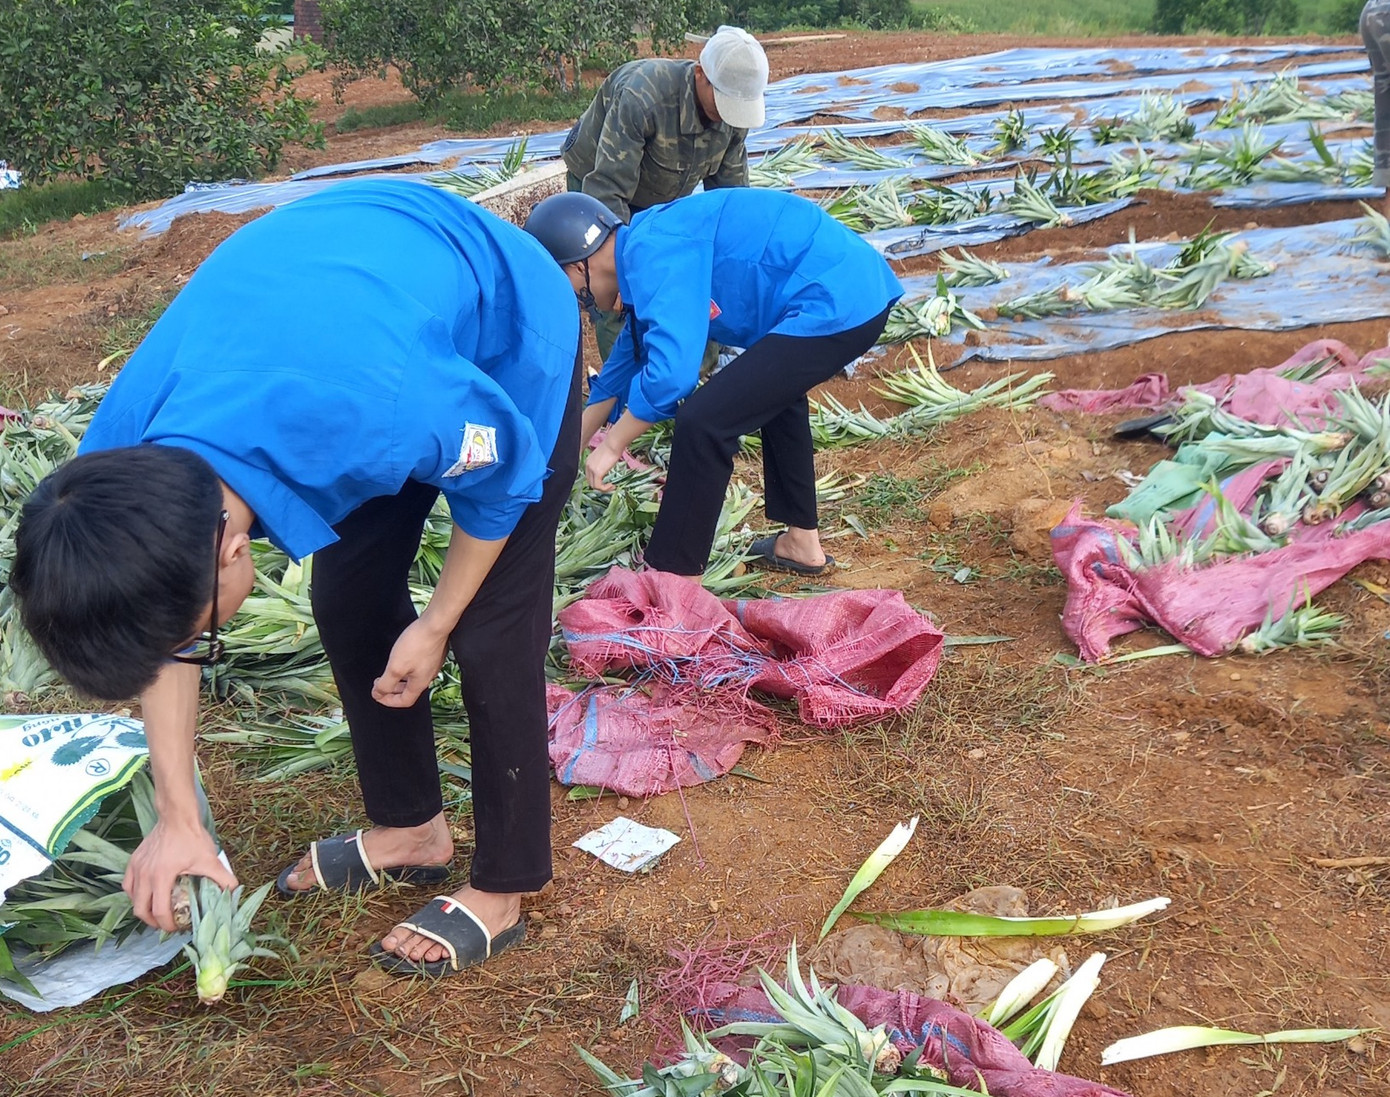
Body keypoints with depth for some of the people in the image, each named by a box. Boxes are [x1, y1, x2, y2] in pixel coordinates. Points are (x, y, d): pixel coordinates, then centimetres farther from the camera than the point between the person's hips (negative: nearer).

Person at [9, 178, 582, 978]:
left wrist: (434, 627, -10)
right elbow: (165, 616, -4)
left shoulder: (372, 414, -43)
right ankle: (411, 827, 26)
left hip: (507, 330, -5)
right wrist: (179, 818, -2)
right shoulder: (120, 464, -23)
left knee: (491, 629, -6)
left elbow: (503, 475, -21)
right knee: (349, 598, 6)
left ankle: (503, 891, 11)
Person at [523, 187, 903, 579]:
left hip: (836, 306, -11)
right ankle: (801, 542, 41)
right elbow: (625, 365, 29)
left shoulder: (653, 256, -13)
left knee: (703, 422, -9)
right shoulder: (650, 249, 18)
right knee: (773, 388, 33)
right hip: (860, 290, 11)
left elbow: (670, 372, -23)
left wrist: (612, 445, -7)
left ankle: (671, 576, 5)